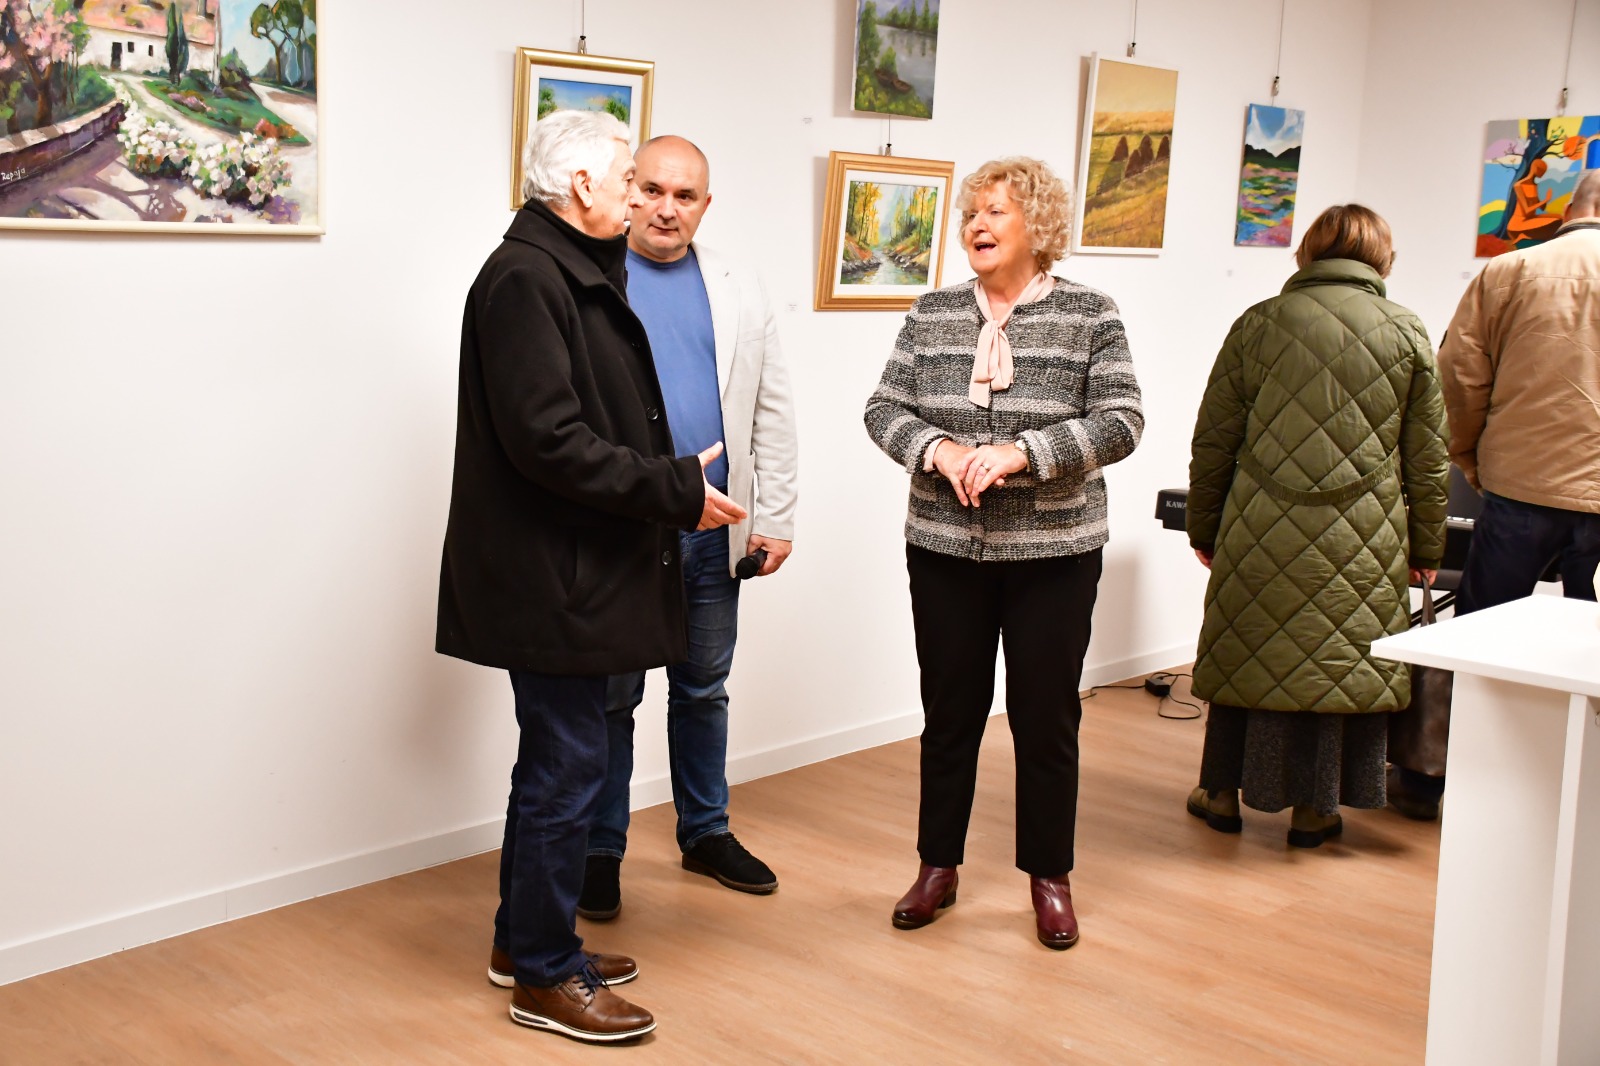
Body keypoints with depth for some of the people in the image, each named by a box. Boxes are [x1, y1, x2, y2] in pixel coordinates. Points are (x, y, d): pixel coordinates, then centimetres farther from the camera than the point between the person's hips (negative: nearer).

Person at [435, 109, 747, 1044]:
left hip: (575, 571, 11)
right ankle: (546, 977, 13)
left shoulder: (576, 271, 15)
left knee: (557, 763, 19)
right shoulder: (526, 277, -17)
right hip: (549, 574, -10)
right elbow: (549, 441, -24)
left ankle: (525, 939, 33)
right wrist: (676, 489, -19)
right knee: (569, 770, -1)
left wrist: (671, 486, 7)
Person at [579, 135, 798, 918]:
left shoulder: (739, 293, 8)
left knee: (704, 690, 16)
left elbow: (772, 409, 8)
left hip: (714, 531, 4)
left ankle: (706, 832, 32)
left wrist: (774, 517, 3)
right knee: (612, 698, 7)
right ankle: (601, 851, 21)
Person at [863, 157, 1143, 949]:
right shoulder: (932, 314, 4)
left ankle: (1050, 879, 22)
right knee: (949, 712, 11)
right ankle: (938, 867, 25)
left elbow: (1120, 422, -10)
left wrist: (1021, 453, -22)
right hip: (945, 548, 2)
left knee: (1046, 717, 6)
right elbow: (884, 410, 3)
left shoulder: (1088, 316, -4)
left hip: (1053, 551, -2)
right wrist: (939, 449, -17)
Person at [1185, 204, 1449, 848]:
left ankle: (1223, 793, 25)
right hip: (1360, 546, 0)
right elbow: (1427, 461, 5)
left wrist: (1203, 528, 14)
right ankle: (1313, 809, 20)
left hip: (1261, 535, 0)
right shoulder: (1408, 335, 2)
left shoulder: (1257, 325, 1)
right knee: (1336, 661, 10)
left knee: (1248, 653, 12)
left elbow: (1212, 443, 3)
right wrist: (1425, 548, 16)